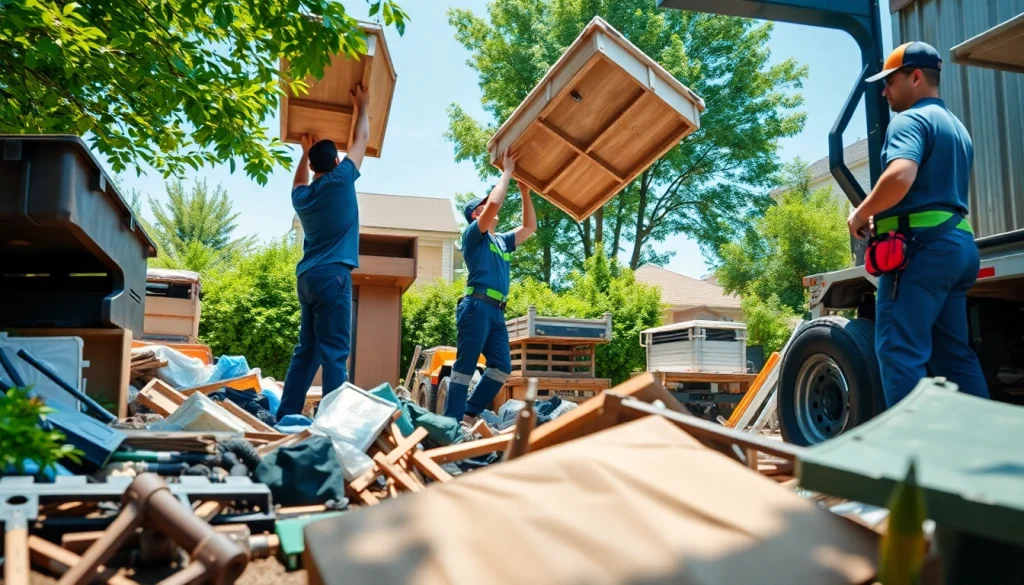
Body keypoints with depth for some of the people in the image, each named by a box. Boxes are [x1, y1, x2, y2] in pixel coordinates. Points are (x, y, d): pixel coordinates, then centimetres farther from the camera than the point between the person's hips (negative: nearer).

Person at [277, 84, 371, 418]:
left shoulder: (301, 196, 15)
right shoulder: (340, 180, -1)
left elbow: (299, 182, 42)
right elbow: (361, 140, 12)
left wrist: (306, 150, 50)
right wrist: (361, 107, 25)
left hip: (308, 277, 7)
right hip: (333, 275, -7)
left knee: (306, 351, 9)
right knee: (334, 353, -12)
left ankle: (286, 416, 8)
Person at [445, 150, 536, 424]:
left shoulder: (502, 241, 27)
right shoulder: (473, 234, 4)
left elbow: (529, 227, 33)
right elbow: (495, 203, -12)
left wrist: (525, 192, 27)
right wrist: (507, 171, -1)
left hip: (497, 311, 8)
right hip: (477, 306, -8)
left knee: (502, 367, 1)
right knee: (465, 366, -11)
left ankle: (469, 415, 5)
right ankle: (452, 423, -12)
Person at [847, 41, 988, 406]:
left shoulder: (911, 119, -6)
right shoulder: (956, 127, 25)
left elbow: (901, 176, -26)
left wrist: (861, 214, -11)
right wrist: (882, 217, 22)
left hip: (920, 247, -10)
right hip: (956, 243, 10)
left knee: (900, 351, -11)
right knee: (953, 354, 11)